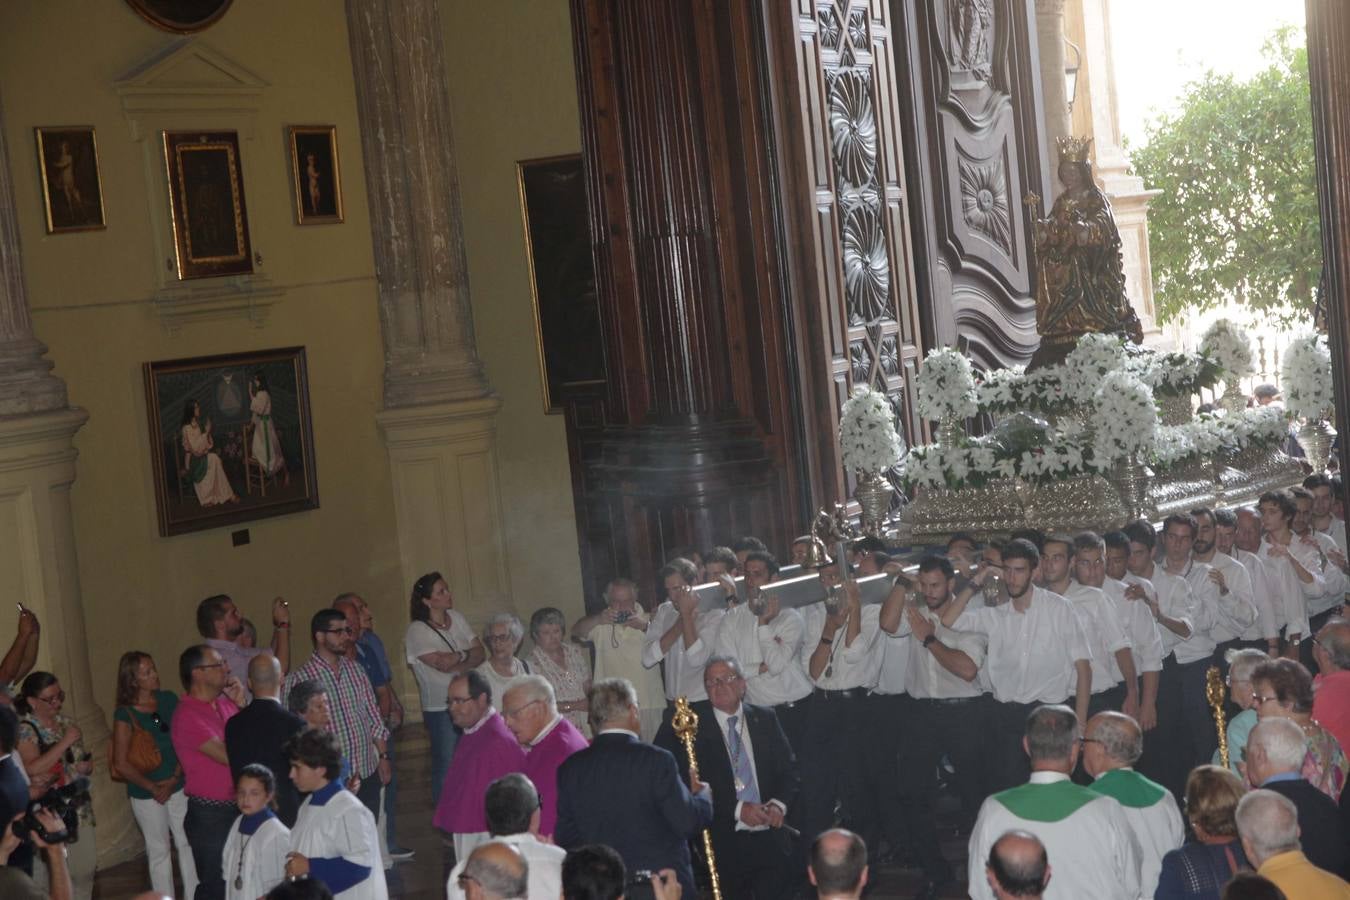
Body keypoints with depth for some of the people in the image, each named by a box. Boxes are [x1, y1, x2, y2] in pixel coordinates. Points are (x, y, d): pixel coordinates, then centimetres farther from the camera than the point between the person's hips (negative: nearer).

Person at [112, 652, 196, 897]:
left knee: (188, 844, 6)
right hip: (146, 794, -3)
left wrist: (175, 779, -9)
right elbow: (122, 764, -10)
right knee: (159, 852, 7)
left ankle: (194, 895, 16)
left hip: (178, 786, 3)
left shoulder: (169, 700, 0)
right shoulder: (125, 714, -11)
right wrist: (154, 788, -6)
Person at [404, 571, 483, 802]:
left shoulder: (456, 618, 7)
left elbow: (481, 654, 1)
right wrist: (466, 654, -3)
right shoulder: (417, 631, -11)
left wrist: (455, 664, -16)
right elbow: (442, 663, -20)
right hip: (440, 708, -5)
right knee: (446, 765, 3)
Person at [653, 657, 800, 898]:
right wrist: (737, 809, -11)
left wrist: (779, 804, -5)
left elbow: (790, 771, 15)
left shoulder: (764, 719, 16)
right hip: (721, 835, -3)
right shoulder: (692, 723, 5)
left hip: (768, 832, 3)